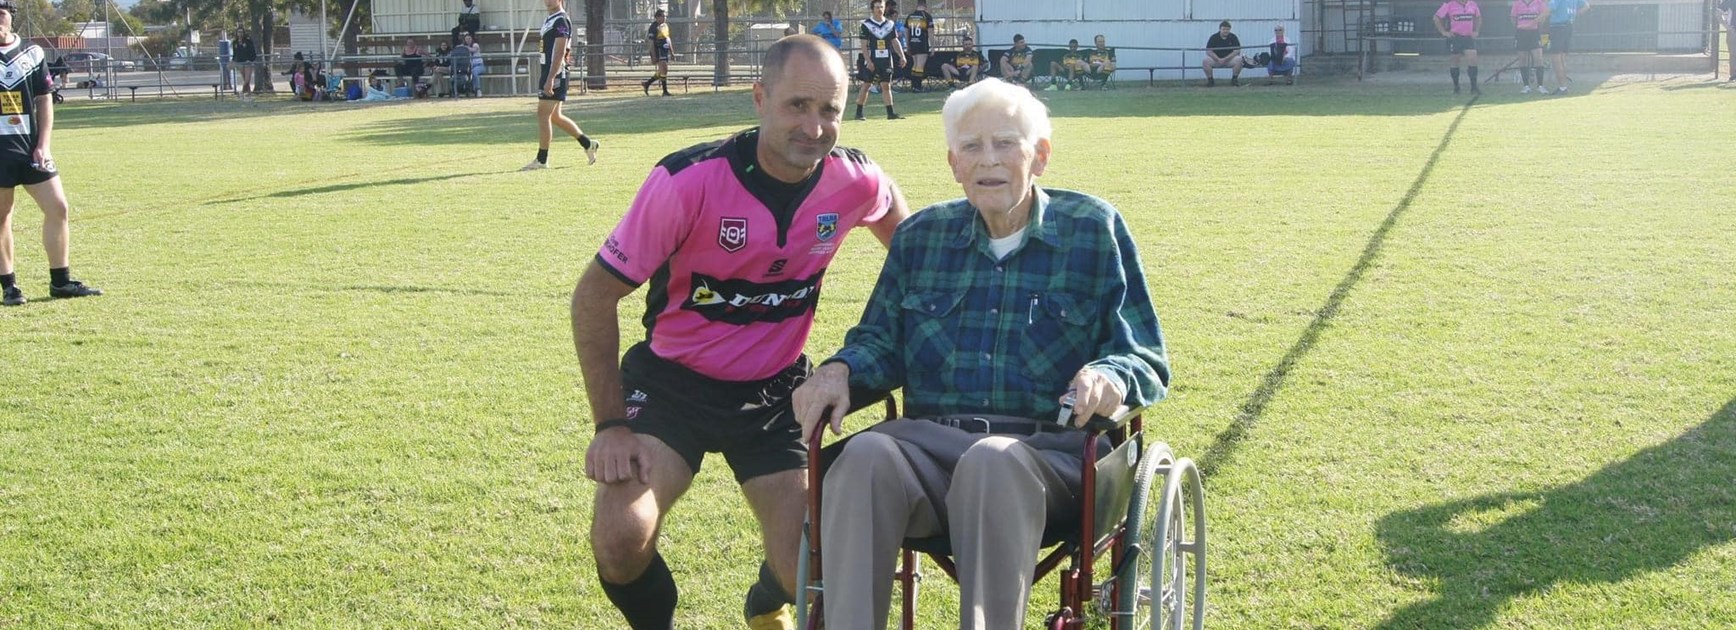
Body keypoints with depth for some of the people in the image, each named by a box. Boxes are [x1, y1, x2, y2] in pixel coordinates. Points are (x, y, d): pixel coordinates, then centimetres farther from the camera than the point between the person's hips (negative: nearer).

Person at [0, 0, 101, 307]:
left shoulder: (32, 52, 7)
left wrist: (44, 144, 1)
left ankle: (61, 281, 9)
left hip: (30, 146, 3)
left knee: (58, 208, 0)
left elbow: (44, 100, 9)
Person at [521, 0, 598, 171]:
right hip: (548, 73, 10)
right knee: (554, 116, 14)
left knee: (543, 114, -9)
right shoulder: (549, 20, 18)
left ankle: (541, 160, -5)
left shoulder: (561, 21, -12)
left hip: (555, 74, -10)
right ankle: (588, 144, 23)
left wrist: (550, 79, -25)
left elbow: (559, 53, -20)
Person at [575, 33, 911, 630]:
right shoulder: (689, 179, -23)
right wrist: (611, 424, -16)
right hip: (673, 380, -3)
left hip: (774, 391, 3)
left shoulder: (856, 181, -12)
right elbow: (595, 295, -14)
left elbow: (898, 223, 15)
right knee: (621, 538, -27)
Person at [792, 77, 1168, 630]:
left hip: (1050, 450, -2)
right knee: (866, 455, -33)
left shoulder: (1095, 231, 9)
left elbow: (1148, 361, 7)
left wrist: (1110, 377, -18)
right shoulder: (921, 236, 18)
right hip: (930, 439, 3)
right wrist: (841, 370, -4)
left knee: (991, 462, -40)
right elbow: (881, 341, 20)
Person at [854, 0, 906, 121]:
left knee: (886, 86, 3)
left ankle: (890, 113, 2)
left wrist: (902, 56, 0)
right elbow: (864, 45, -6)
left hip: (886, 60, 3)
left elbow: (895, 42, 11)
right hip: (872, 61, -3)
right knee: (866, 85, 1)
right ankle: (858, 113, 6)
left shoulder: (890, 24, 8)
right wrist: (868, 61, -14)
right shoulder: (866, 24, -4)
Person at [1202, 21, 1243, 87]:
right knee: (1205, 61, -29)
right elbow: (1208, 51, -9)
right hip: (1215, 58, 0)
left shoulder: (1233, 37, -4)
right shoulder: (1214, 37, -4)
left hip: (1229, 59, 0)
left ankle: (1234, 79, -10)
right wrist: (1218, 59, -24)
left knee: (1239, 60, -30)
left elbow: (1237, 51, -10)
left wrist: (1225, 59, -22)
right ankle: (1210, 80, -11)